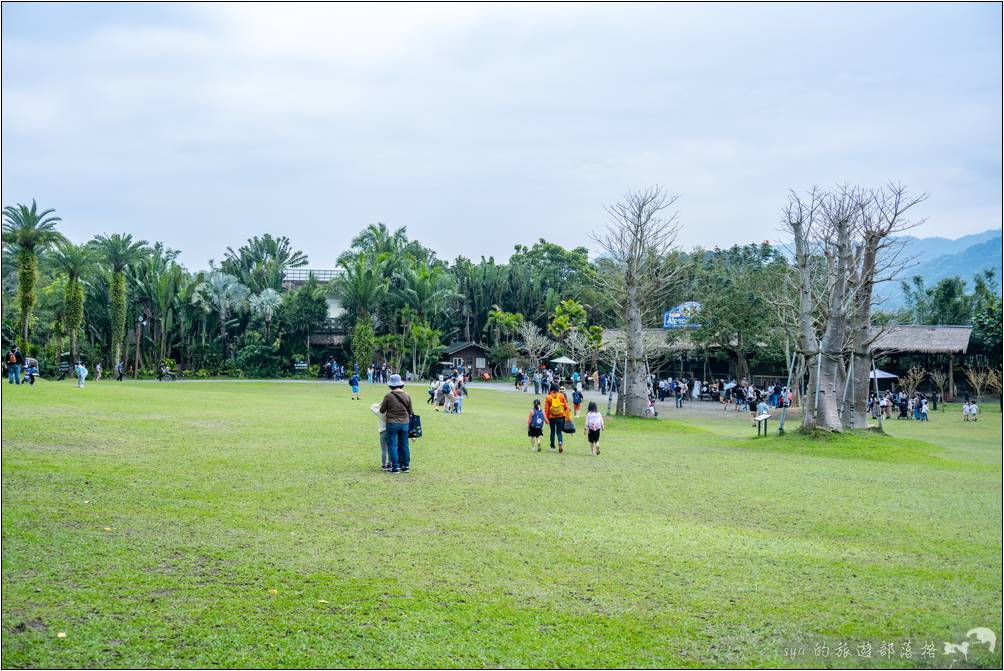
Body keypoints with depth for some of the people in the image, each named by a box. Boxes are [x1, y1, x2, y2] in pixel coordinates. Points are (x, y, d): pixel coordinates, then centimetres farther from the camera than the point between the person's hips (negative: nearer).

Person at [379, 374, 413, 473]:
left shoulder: (388, 396, -11)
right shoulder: (407, 396, 0)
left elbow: (382, 410, -3)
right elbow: (410, 411, 8)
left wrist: (382, 404, 18)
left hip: (392, 423, -4)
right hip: (404, 423, 4)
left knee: (392, 445, 4)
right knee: (404, 445, 14)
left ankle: (395, 467, 3)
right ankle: (405, 465, 19)